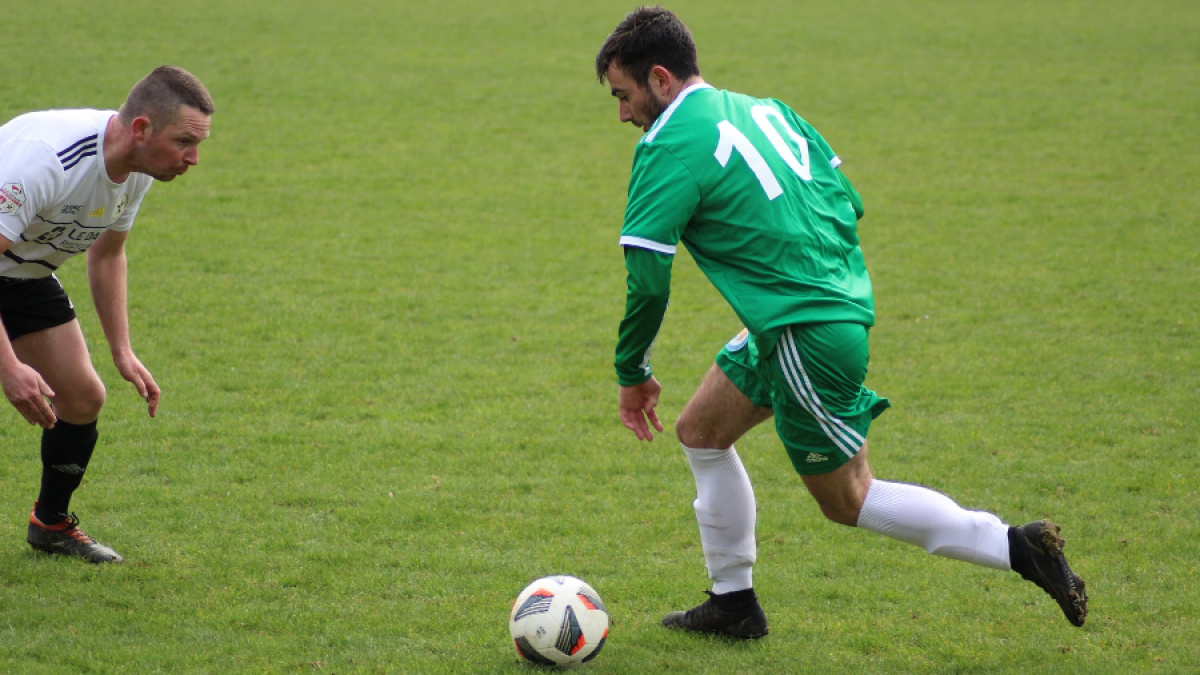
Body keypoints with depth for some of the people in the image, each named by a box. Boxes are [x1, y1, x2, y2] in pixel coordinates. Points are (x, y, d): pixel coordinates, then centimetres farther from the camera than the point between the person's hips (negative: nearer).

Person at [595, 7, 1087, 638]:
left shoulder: (669, 147, -13)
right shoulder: (764, 110, 11)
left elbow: (646, 277, -16)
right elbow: (847, 201, 13)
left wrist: (632, 373, -3)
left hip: (807, 340, -9)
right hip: (844, 304, 9)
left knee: (846, 500, 5)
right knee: (699, 430, 19)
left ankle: (1019, 547, 3)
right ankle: (733, 602, 26)